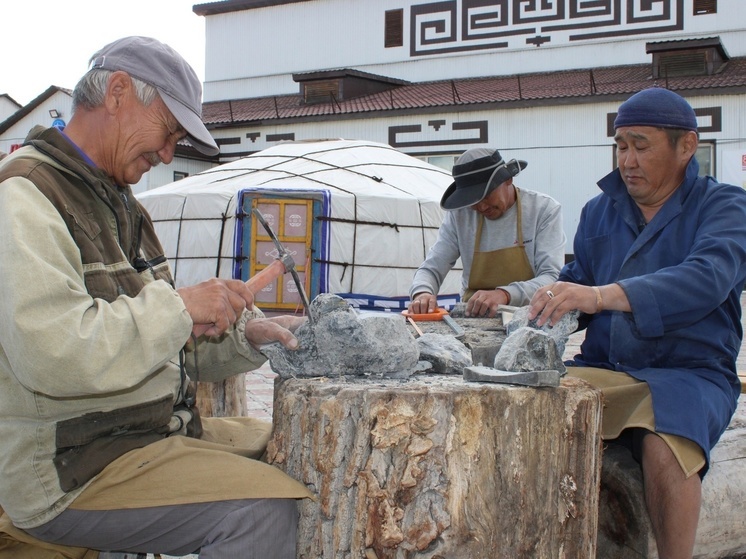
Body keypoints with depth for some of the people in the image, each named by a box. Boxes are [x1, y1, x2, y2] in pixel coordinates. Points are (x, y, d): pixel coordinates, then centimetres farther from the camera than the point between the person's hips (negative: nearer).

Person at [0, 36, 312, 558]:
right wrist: (179, 307, -20)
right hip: (69, 469, -10)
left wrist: (244, 336, 1)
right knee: (263, 509, -27)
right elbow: (51, 352, -29)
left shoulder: (117, 203, 17)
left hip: (154, 430, 10)